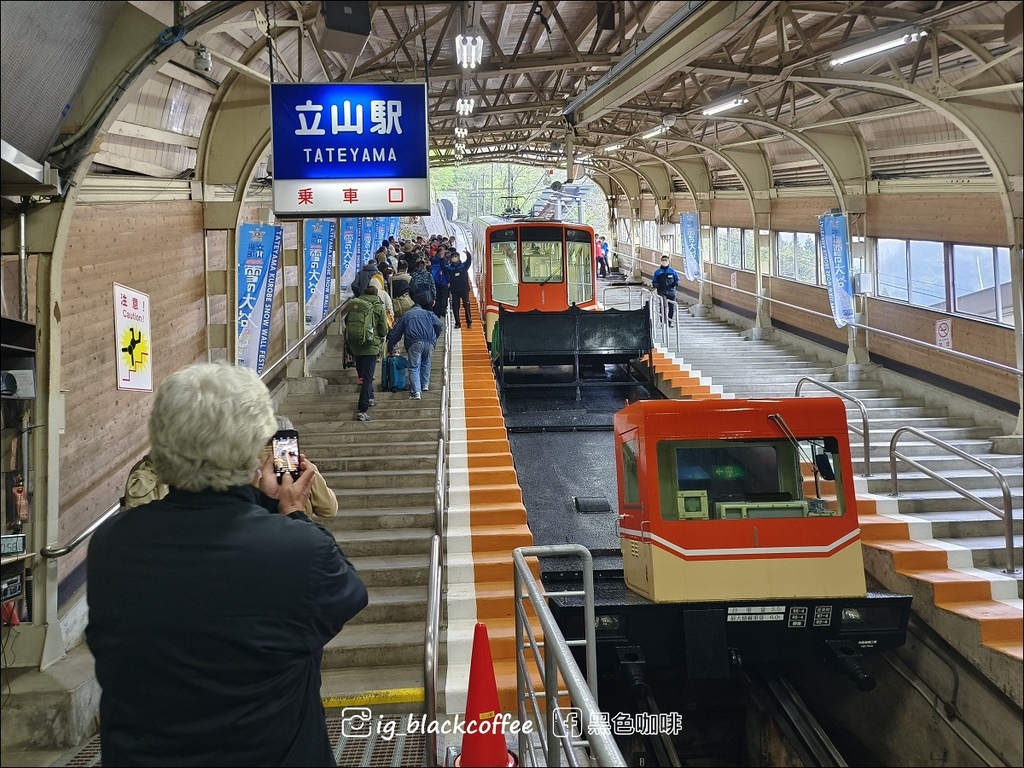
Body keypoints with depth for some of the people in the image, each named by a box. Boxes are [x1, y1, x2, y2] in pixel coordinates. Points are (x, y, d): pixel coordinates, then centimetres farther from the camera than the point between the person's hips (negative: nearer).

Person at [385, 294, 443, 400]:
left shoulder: (405, 316, 24)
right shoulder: (429, 313, 26)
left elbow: (395, 333, 21)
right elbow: (439, 325, 10)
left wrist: (390, 349, 27)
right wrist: (434, 338, 23)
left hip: (414, 343, -2)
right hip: (429, 342, 2)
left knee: (414, 368, -2)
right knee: (426, 363, 27)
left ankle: (416, 392, -16)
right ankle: (425, 384, 30)